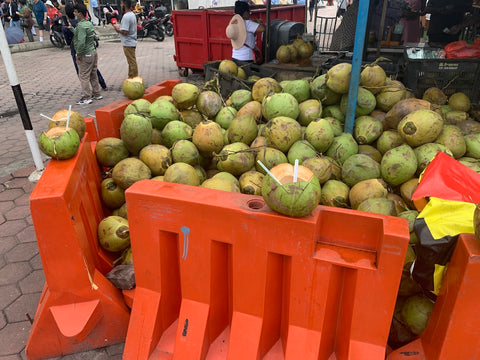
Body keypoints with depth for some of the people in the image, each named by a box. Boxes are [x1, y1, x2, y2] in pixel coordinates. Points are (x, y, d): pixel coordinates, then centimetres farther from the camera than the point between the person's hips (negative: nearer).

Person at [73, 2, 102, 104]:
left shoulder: (81, 26, -17)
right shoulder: (89, 23, 10)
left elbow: (81, 42, -24)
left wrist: (78, 54, -16)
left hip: (85, 55, -9)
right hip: (93, 52, 9)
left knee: (83, 76, -2)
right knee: (93, 75, 16)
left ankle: (86, 98, 1)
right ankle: (97, 94, 24)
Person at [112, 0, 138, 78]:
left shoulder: (126, 16, -20)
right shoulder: (132, 14, 10)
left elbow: (125, 32, -25)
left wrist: (118, 29, -9)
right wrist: (120, 26, 11)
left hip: (128, 43, -10)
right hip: (132, 42, 10)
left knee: (132, 62, -3)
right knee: (131, 62, 17)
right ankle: (131, 77, 27)